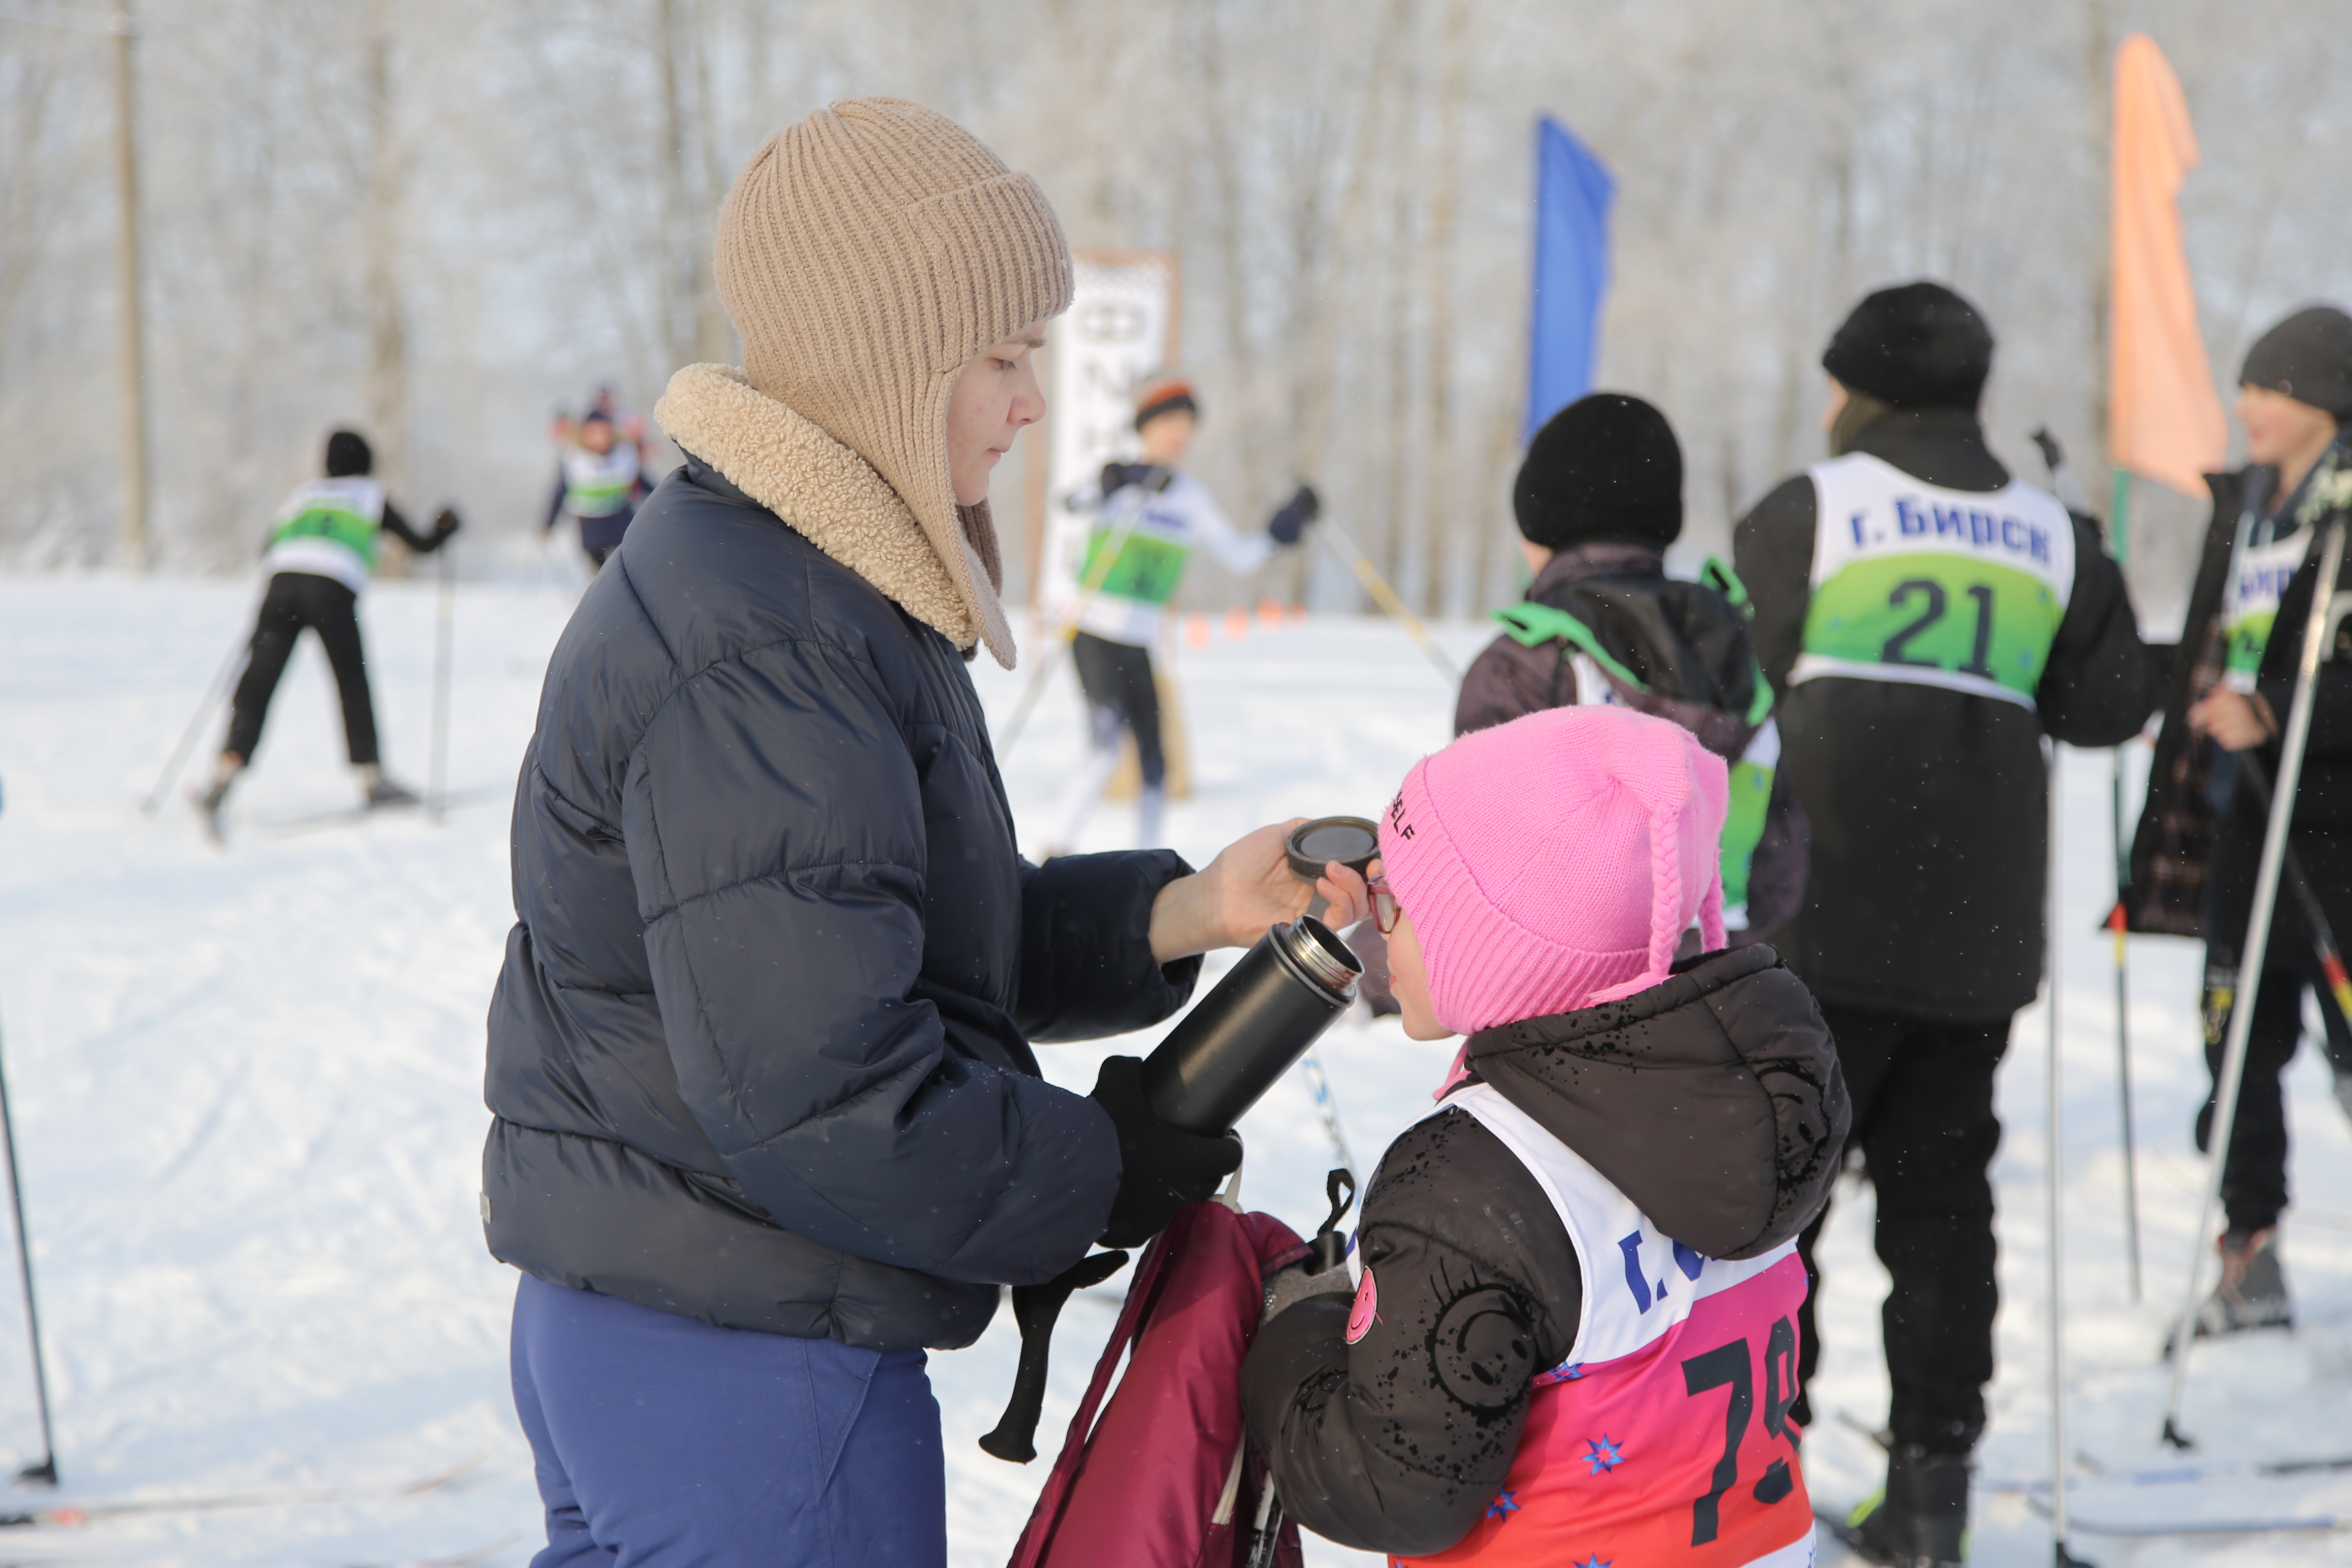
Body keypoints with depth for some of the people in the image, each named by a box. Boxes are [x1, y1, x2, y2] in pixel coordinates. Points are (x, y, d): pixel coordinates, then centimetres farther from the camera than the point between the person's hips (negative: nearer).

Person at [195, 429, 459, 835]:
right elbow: (421, 545, 28)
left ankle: (225, 774, -17)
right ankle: (371, 778, 18)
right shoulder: (372, 496, 23)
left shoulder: (303, 493, 29)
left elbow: (266, 552, 26)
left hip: (281, 585, 2)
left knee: (257, 686, -1)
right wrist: (445, 528, 48)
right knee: (354, 685, 14)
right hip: (333, 591, -2)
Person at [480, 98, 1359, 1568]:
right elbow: (824, 1102, -26)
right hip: (757, 1382, -10)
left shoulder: (738, 570, 11)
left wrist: (1179, 912, 1)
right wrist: (1106, 1173, -13)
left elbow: (920, 934, 14)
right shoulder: (760, 664, -24)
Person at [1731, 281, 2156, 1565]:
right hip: (1976, 930, 4)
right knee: (1939, 1188, 11)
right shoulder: (2051, 535, 9)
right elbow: (2111, 704, 12)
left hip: (1817, 918, -4)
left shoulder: (1809, 511, -3)